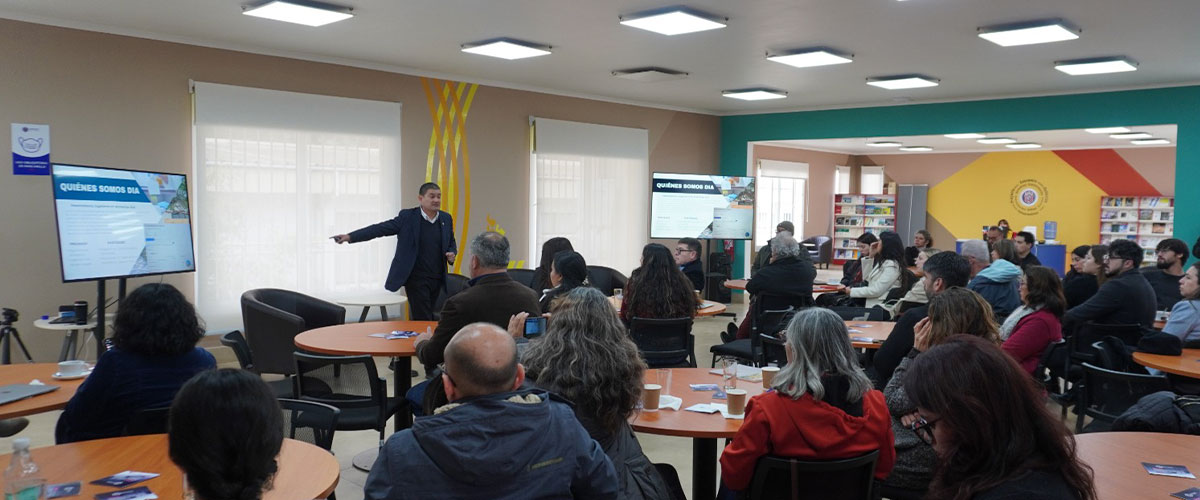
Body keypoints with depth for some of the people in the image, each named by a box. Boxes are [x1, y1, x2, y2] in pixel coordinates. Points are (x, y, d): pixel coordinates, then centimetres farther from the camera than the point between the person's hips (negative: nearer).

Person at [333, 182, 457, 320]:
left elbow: (451, 243, 19)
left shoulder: (446, 219, 7)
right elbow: (380, 228, -8)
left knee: (418, 317, 13)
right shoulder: (407, 216, -5)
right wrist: (350, 237, -16)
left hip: (437, 279, 4)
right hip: (416, 278, -4)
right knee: (423, 320, -8)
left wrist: (452, 253, -4)